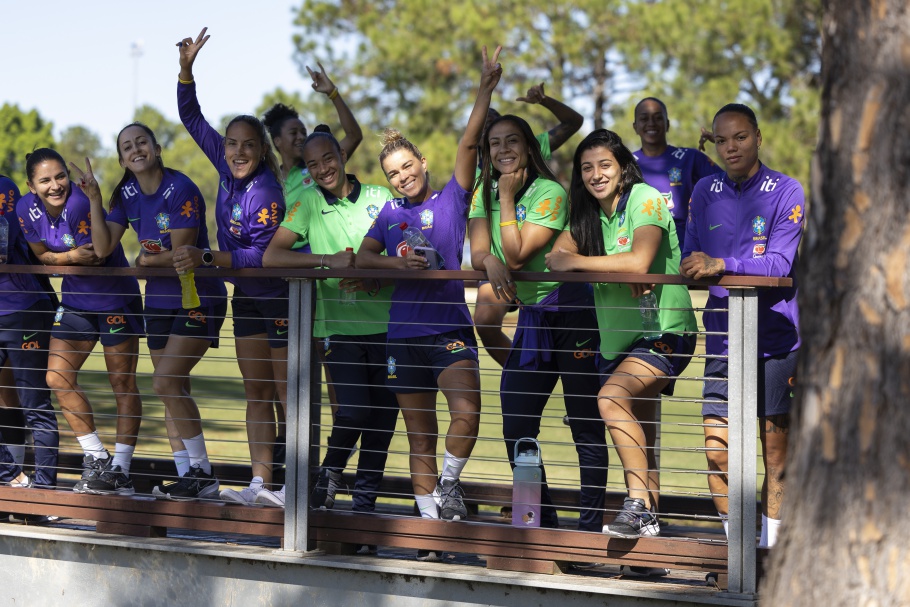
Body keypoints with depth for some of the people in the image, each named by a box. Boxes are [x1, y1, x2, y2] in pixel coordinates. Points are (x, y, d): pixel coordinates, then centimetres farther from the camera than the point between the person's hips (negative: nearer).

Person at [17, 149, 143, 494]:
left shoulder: (79, 203, -26)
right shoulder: (27, 210, -8)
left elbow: (100, 251, -25)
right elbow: (43, 255, 3)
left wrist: (95, 201, -33)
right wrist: (72, 256, -15)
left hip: (115, 296, -6)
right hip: (76, 300, 6)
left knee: (122, 381, -1)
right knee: (57, 379, 2)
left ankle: (121, 467, 7)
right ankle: (96, 459, 16)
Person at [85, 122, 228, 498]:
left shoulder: (180, 190, -18)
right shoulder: (126, 195, 4)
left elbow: (180, 256, -20)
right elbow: (102, 248, -1)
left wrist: (145, 260, -4)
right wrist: (94, 199, -8)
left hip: (198, 300, -7)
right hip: (159, 300, 7)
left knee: (165, 382, -16)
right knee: (175, 391, 8)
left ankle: (202, 471, -5)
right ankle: (186, 476, 14)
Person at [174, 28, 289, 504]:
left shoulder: (266, 192, -25)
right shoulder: (228, 167, -3)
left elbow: (264, 255, -29)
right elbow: (192, 118, 4)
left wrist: (206, 258, -34)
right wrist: (186, 68, -8)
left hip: (279, 296, -8)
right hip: (246, 296, 8)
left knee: (287, 394, -3)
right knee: (255, 393, 6)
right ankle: (260, 483, 8)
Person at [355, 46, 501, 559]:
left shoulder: (451, 200, 3)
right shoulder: (391, 214, 13)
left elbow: (470, 144, -7)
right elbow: (363, 256, 8)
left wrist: (487, 89, -16)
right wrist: (397, 264, -11)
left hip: (450, 327, -3)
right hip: (405, 332, 3)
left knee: (467, 412, -25)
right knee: (420, 436, 7)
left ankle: (450, 481, 1)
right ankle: (431, 523, 15)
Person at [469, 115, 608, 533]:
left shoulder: (550, 193, -13)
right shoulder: (483, 193, 7)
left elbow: (517, 254, -19)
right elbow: (477, 253, -1)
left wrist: (507, 197, -15)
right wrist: (491, 262, -23)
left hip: (572, 312, -7)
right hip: (531, 318, 7)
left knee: (586, 426, -1)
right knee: (516, 428, 5)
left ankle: (591, 523, 6)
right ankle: (542, 522, 16)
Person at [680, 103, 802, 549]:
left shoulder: (786, 192, -5)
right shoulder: (705, 193, 10)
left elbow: (779, 264, -16)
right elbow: (692, 259, 10)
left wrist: (721, 265, -28)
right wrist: (692, 266, -13)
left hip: (774, 339, -3)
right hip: (722, 338, 3)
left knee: (775, 453, 1)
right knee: (716, 450, -3)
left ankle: (770, 549, 11)